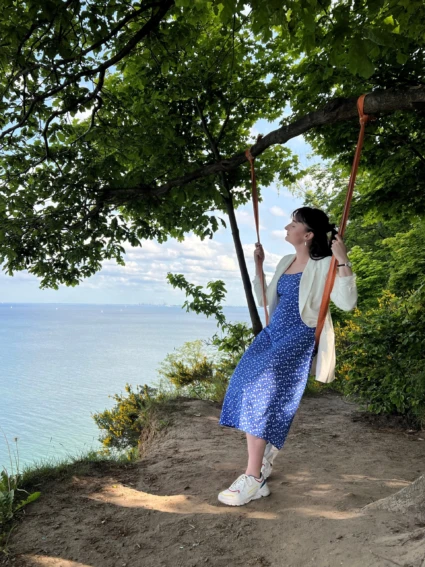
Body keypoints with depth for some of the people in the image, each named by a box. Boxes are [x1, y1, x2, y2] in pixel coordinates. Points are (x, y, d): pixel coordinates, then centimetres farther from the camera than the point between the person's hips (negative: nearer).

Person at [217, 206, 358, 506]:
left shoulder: (324, 265, -9)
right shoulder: (286, 262, 14)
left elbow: (347, 303, -21)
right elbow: (266, 299, 25)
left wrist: (343, 261, -27)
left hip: (299, 338, -8)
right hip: (273, 333, 8)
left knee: (262, 394, -17)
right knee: (251, 390, 5)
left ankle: (253, 480, -10)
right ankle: (264, 460, 23)